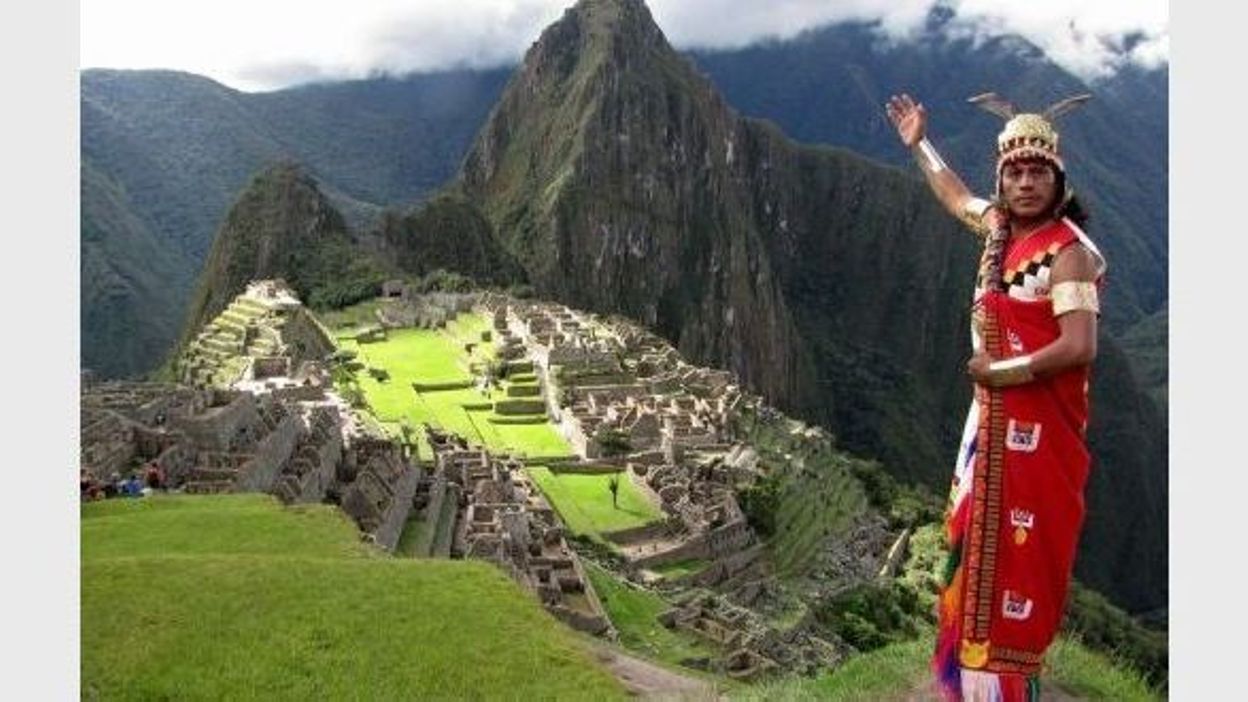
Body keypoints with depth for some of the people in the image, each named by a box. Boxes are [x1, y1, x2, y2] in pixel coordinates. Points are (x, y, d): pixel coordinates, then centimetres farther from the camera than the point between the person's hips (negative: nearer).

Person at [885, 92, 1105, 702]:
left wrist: (1005, 369, -16)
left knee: (1019, 545, -5)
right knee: (978, 534, 18)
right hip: (994, 416, 9)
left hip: (1038, 426, -9)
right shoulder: (1002, 227, 7)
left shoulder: (1067, 251, -17)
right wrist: (918, 144, 39)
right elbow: (956, 197, 30)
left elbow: (1079, 347, -27)